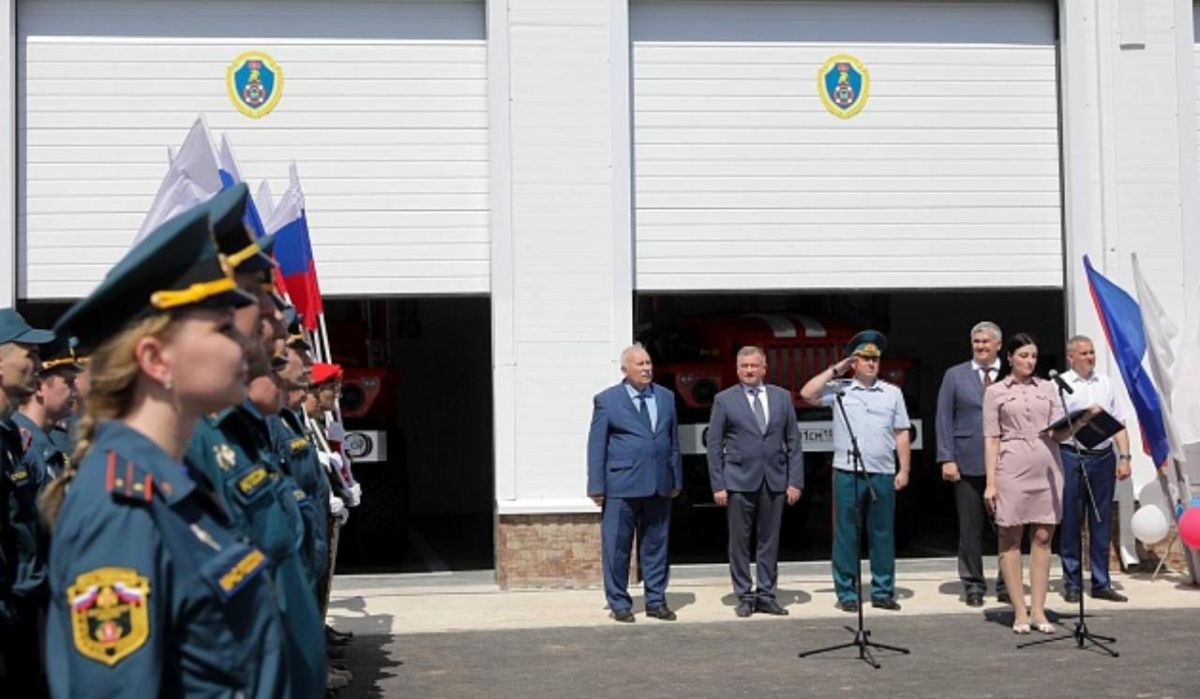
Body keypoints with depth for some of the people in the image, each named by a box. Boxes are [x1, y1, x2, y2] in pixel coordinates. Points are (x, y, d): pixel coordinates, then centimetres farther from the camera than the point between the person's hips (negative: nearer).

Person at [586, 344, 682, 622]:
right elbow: (596, 446, -1)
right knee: (617, 547, 1)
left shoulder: (666, 397, 12)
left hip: (659, 486, 4)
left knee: (656, 546, 9)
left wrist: (676, 480, 10)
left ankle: (656, 601, 18)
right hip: (621, 486, -4)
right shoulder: (606, 400, 0)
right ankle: (619, 604, 11)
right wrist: (597, 487, -6)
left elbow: (674, 442, 14)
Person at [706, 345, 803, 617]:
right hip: (739, 481, -2)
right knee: (739, 542, 1)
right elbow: (714, 446, 2)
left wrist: (795, 481, 1)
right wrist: (718, 485, -5)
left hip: (775, 480, 2)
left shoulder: (782, 397, 9)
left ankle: (766, 595, 13)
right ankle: (744, 596, 10)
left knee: (769, 541, 6)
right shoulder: (724, 400, 3)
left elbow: (793, 441, 9)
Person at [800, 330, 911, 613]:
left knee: (883, 534, 6)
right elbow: (807, 394, -7)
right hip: (847, 473, -1)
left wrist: (904, 470, 3)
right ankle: (846, 593, 8)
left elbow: (901, 434, 10)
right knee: (846, 534, 1)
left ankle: (883, 592, 14)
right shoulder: (839, 390, 6)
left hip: (883, 475, 2)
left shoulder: (892, 393, 11)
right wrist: (835, 370, -1)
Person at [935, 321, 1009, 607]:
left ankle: (1007, 586, 14)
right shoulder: (955, 375, 8)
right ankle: (973, 586, 13)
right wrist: (947, 459, -4)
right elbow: (944, 419, 4)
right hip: (968, 463, 0)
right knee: (970, 529, 4)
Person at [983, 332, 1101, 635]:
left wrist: (1081, 422, -12)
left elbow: (1059, 434, 9)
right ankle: (1019, 612, 5)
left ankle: (1039, 610, 7)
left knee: (1042, 538, 2)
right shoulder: (995, 392, 6)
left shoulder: (1047, 388, 13)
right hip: (1012, 469, -3)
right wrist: (990, 483, -4)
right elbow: (991, 439, 2)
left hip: (1047, 468, 3)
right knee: (1011, 540, 0)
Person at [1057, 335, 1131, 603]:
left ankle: (1101, 583, 14)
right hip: (1071, 457, -4)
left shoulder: (1105, 383, 14)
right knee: (1070, 523, 1)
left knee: (1101, 522, 8)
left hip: (1104, 457, 4)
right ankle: (1072, 584, 10)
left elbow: (1119, 424, 13)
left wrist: (1124, 457, 3)